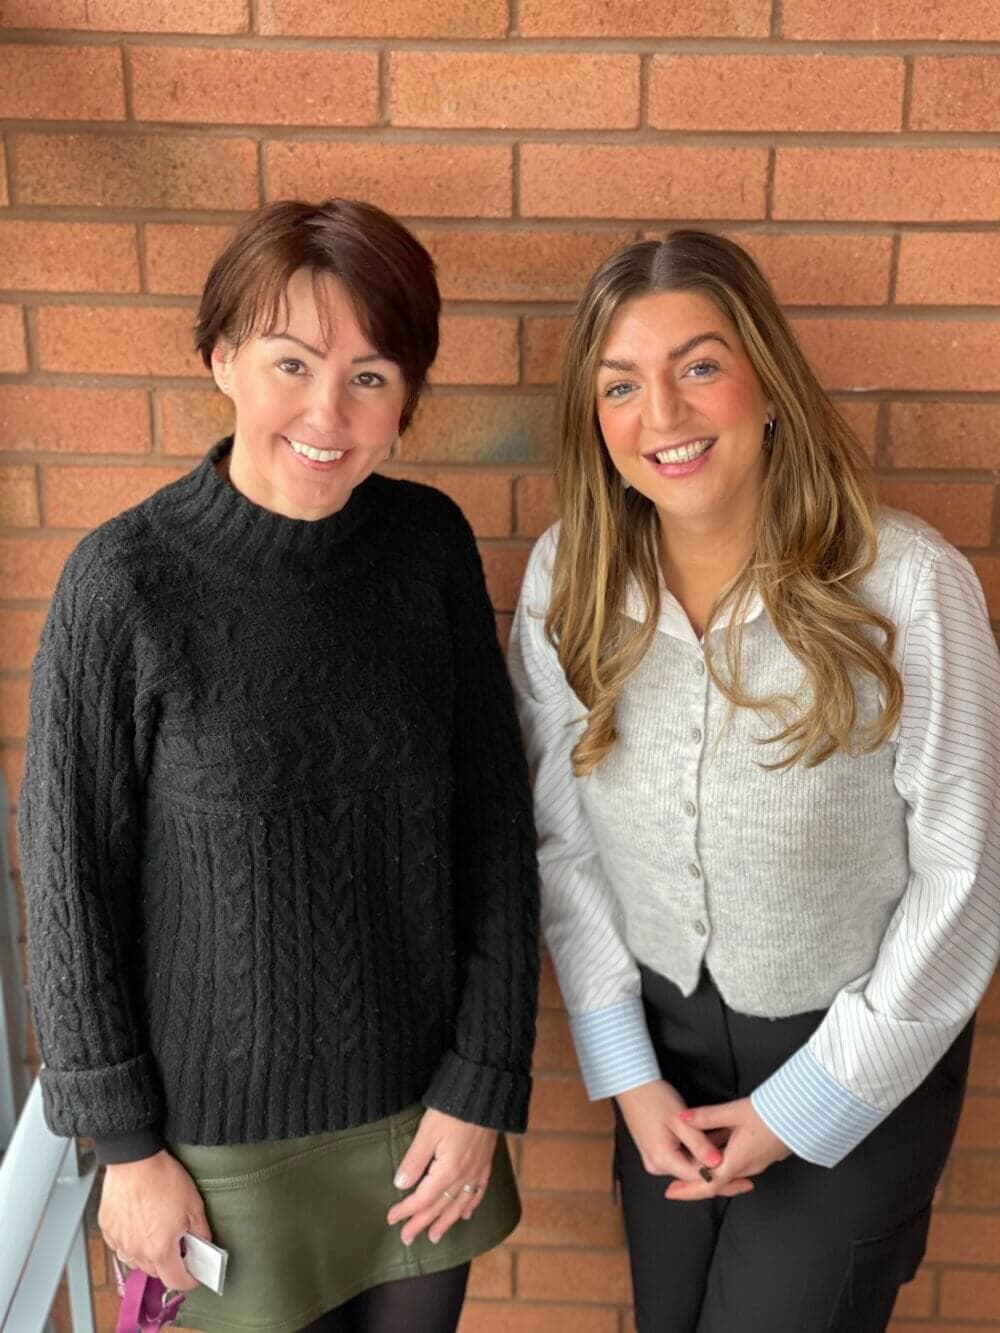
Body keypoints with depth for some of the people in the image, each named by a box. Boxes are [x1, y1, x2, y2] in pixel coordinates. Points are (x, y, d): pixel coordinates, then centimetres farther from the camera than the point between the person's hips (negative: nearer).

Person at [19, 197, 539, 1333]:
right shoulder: (126, 579, -17)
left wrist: (480, 1084, -4)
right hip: (227, 1124, -2)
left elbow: (496, 824, -4)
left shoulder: (432, 544, -9)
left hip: (424, 1095, 3)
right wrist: (125, 1144, -4)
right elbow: (71, 876, -10)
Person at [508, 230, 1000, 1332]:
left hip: (859, 1059, -3)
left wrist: (804, 1105, -9)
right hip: (666, 1040, 4)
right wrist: (626, 1075, -3)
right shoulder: (565, 581, -13)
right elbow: (562, 844, -3)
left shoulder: (907, 586, -24)